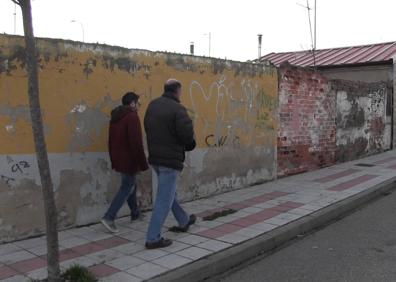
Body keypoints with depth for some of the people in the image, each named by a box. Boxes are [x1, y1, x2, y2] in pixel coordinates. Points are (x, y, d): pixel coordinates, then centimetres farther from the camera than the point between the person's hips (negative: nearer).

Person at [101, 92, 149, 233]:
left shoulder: (115, 117, 12)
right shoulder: (132, 117, -16)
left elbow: (111, 141, 16)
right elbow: (136, 143, -22)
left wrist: (113, 161, 22)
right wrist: (143, 163, -17)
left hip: (118, 159, 9)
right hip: (129, 160, -9)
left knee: (130, 185, 21)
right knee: (126, 188, -2)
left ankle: (135, 213, 32)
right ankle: (109, 217, -8)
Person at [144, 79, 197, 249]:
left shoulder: (153, 105, 4)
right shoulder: (177, 109, -18)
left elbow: (148, 128, 8)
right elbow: (187, 134, -24)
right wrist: (189, 144, -2)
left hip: (155, 157, 8)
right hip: (170, 159, -8)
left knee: (169, 192, 23)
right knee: (164, 200, 0)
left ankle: (183, 221, 44)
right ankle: (153, 239, 5)